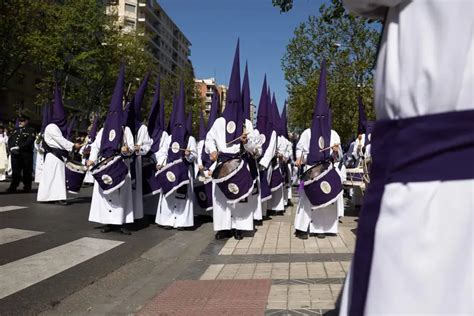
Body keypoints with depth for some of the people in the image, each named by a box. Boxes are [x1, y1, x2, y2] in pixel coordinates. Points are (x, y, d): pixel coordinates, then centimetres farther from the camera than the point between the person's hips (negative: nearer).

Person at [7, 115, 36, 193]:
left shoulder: (31, 130, 0)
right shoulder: (15, 130, 20)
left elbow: (29, 141, -14)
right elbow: (10, 140, 13)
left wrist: (19, 147, -20)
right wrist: (11, 148, -7)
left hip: (26, 154, -5)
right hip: (14, 154, 5)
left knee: (27, 171, 1)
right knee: (15, 171, 7)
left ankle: (27, 187, 10)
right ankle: (13, 187, 10)